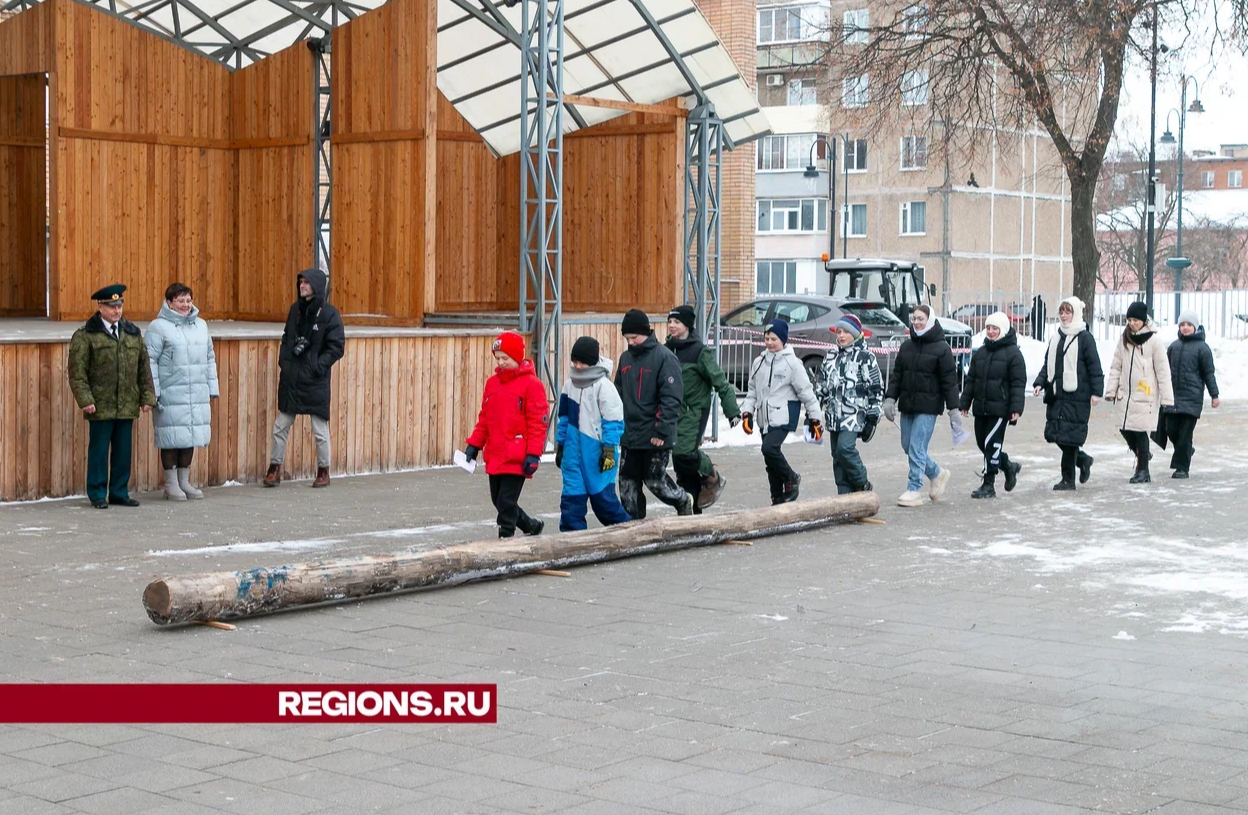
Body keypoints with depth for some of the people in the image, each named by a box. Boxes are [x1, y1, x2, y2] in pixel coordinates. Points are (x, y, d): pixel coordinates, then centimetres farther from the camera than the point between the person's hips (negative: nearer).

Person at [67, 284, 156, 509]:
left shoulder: (133, 333, 13)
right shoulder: (85, 336, -3)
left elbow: (144, 368, 14)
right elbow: (77, 372, -6)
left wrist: (147, 397, 7)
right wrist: (85, 400, -14)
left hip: (127, 405, 4)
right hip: (100, 406, -4)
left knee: (124, 451, 8)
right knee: (99, 450, 1)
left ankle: (119, 493, 18)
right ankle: (97, 495, 10)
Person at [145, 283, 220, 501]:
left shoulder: (200, 325, 15)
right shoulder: (158, 327, -5)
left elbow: (210, 358, 20)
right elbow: (149, 360, -8)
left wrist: (212, 388, 16)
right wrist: (153, 392, -13)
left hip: (198, 395, 6)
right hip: (171, 395, -6)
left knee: (190, 438, 10)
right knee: (172, 439, -2)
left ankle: (184, 481, 21)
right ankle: (171, 485, 9)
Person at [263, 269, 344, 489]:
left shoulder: (329, 314, -8)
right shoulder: (296, 309, 8)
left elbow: (337, 347, -9)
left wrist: (318, 366, -15)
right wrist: (283, 361, 5)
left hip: (315, 382, -5)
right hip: (291, 378, 5)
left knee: (320, 430, 5)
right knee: (280, 426, 6)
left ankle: (323, 471, 18)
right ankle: (274, 469, 15)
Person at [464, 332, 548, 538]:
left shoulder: (531, 384, -8)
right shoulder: (492, 383, 13)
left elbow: (538, 422, -11)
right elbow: (484, 419, 18)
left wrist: (533, 454, -16)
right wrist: (474, 445, 12)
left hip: (517, 458, -7)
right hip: (494, 456, 7)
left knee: (506, 502, -8)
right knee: (498, 500, 13)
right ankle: (532, 527, 33)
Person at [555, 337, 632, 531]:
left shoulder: (603, 386, -9)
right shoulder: (569, 385, 10)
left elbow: (613, 421, -10)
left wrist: (608, 450, -14)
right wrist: (560, 447, 18)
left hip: (596, 453, -6)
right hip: (574, 452, 6)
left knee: (603, 497, 0)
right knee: (572, 496, 3)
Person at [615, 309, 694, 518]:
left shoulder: (664, 357, -11)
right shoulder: (626, 358, 11)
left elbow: (672, 398, -16)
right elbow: (618, 393, 18)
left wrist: (662, 430, -20)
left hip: (655, 437, -6)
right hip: (629, 435, 6)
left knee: (655, 480, 2)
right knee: (628, 484, 6)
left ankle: (683, 501, 29)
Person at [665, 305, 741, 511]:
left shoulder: (699, 351, -9)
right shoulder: (667, 350, 9)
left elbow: (719, 381, -9)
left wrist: (732, 409, -12)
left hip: (694, 411, -6)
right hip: (673, 411, 7)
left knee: (685, 453, -22)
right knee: (679, 458, 6)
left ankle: (712, 477, 7)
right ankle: (693, 511, 15)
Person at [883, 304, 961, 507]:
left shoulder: (941, 348, -5)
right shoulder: (906, 346, 11)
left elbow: (949, 380, -6)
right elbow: (896, 375, 13)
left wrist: (953, 409, -9)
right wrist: (890, 398, 1)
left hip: (928, 406, -6)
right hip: (907, 405, 7)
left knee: (917, 448, -10)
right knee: (908, 446, 9)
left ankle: (914, 490, -3)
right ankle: (938, 474, 30)